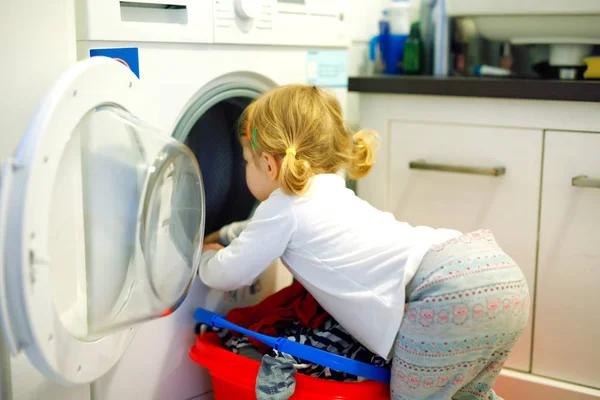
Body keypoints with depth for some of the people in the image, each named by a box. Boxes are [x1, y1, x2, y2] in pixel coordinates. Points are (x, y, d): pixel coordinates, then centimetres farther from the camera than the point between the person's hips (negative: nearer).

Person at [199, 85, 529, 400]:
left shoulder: (284, 207, 4)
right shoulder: (328, 194, 30)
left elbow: (227, 275, 16)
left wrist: (209, 256, 37)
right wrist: (224, 235, 61)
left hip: (451, 294, -9)